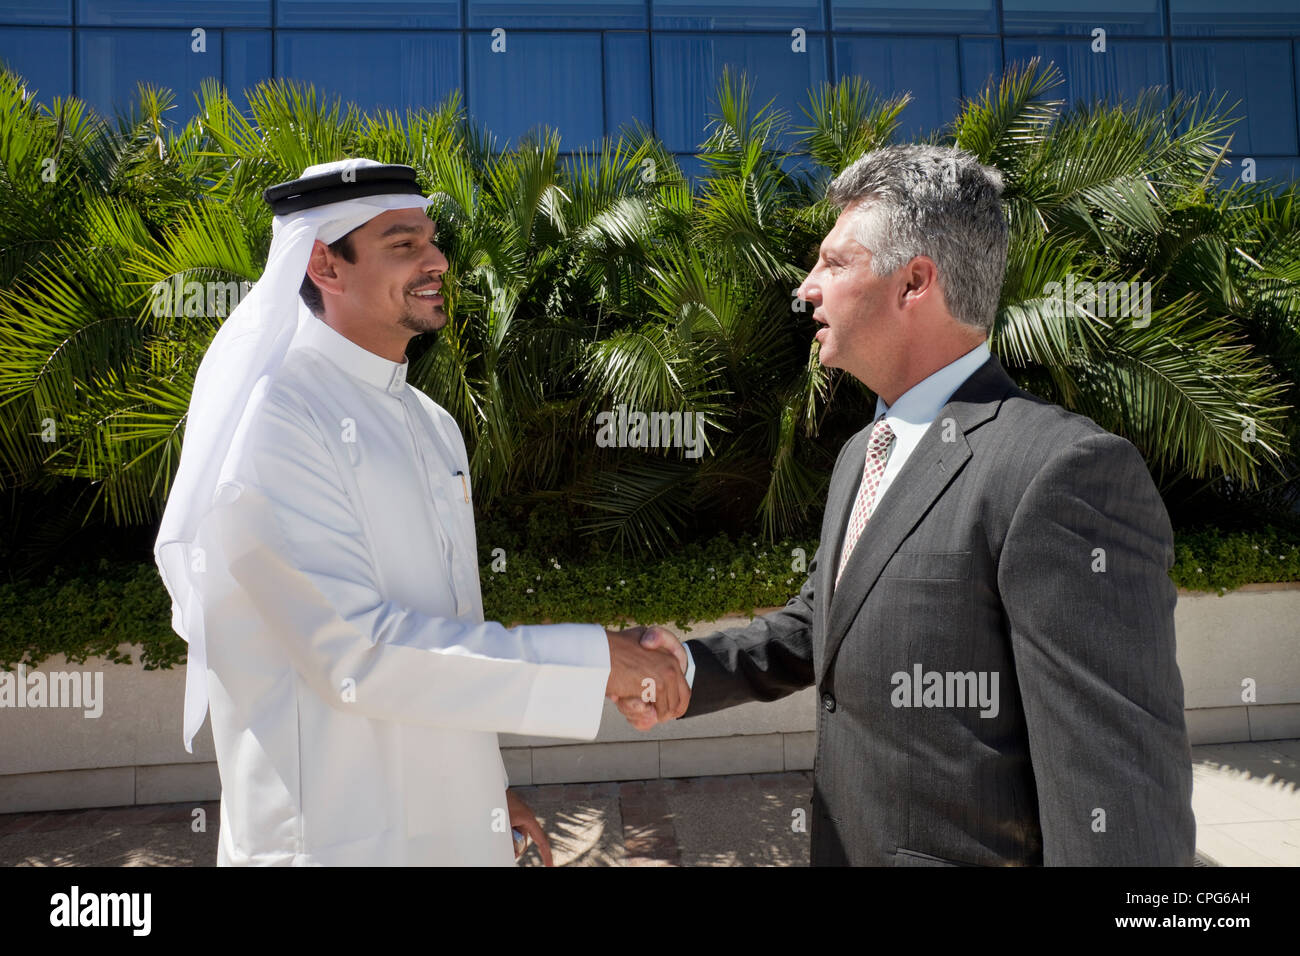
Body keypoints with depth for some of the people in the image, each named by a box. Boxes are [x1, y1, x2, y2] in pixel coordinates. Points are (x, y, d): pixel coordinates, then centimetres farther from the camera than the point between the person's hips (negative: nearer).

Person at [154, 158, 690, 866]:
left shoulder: (434, 425, 8)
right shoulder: (274, 419, -18)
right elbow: (358, 654, -25)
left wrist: (484, 785, 14)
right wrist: (592, 661, -24)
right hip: (340, 838, -7)